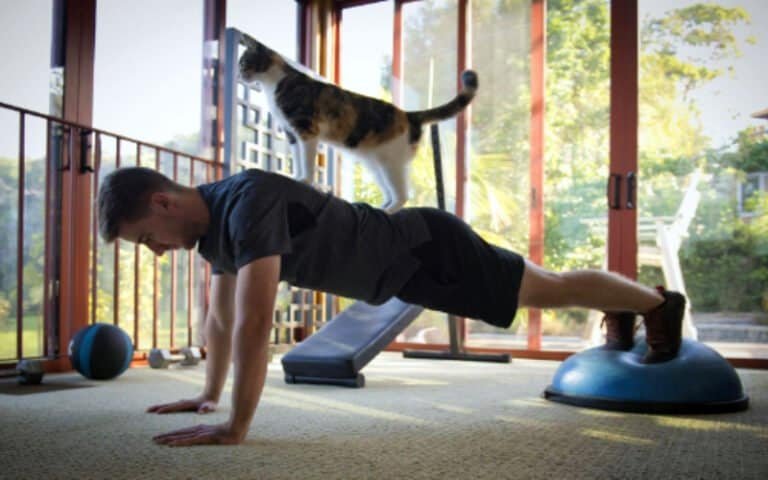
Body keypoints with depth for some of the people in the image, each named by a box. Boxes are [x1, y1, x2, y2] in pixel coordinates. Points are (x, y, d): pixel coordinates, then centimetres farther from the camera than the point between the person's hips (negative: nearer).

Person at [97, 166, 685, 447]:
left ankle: (659, 301, 34)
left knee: (549, 289, 9)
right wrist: (209, 394, 12)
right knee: (539, 290, 27)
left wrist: (236, 426, -37)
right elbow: (220, 314, 9)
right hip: (406, 265, 8)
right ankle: (622, 312, 52)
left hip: (427, 250, -8)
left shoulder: (249, 202, -35)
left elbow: (254, 321, -42)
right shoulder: (213, 222, -4)